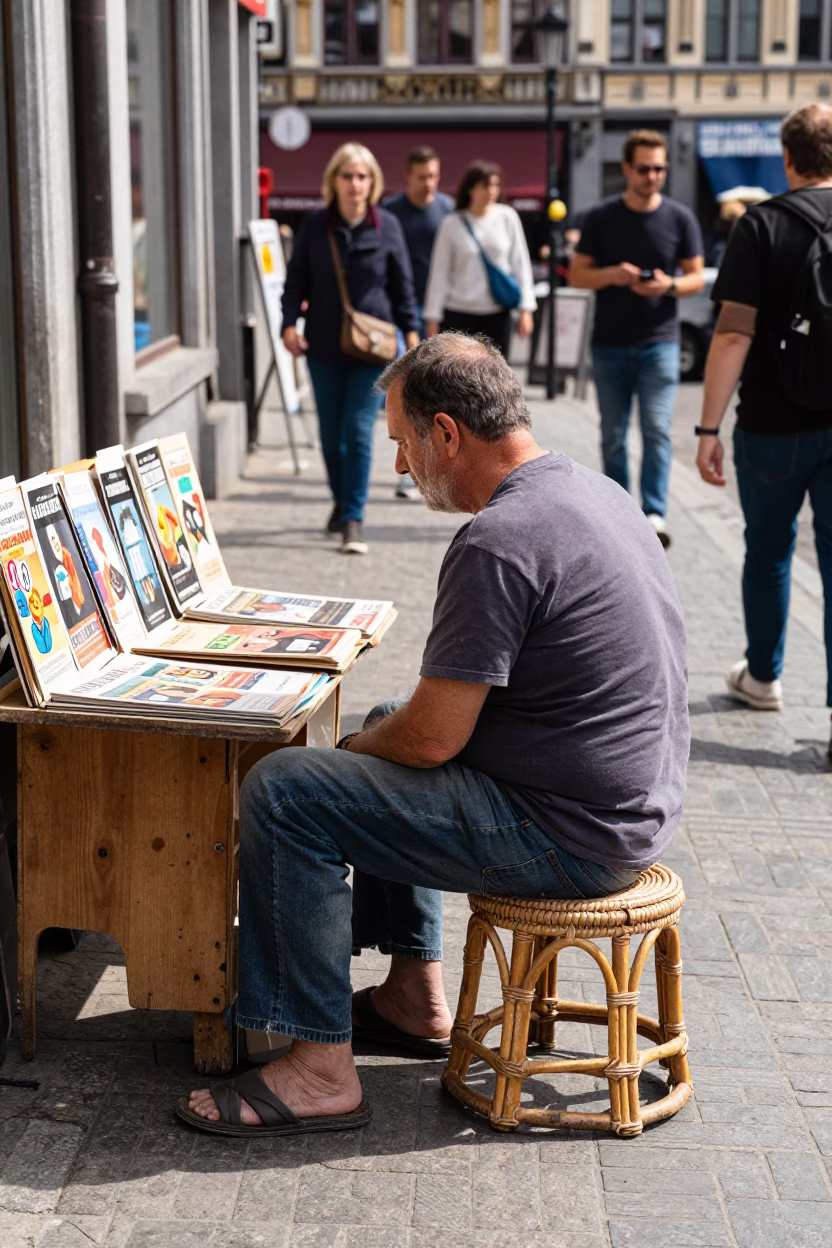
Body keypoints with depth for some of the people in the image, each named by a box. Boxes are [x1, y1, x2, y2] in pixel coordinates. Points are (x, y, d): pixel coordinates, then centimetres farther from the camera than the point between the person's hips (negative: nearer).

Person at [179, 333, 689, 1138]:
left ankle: (321, 1069, -5)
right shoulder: (594, 489, 10)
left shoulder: (498, 542, -22)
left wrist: (360, 743, 1)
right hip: (634, 803, 10)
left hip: (569, 833, -10)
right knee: (386, 728, 29)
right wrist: (378, 732, 18)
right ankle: (415, 997, 32)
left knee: (283, 792, -11)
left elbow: (434, 738, -20)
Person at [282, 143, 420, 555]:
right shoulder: (314, 226, 1)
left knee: (358, 431, -10)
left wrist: (410, 329, 1)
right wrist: (289, 323, -9)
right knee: (330, 432, 12)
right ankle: (340, 502, 34)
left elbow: (402, 283, 5)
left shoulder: (386, 226, -1)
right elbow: (296, 279, 4)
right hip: (324, 344, 2)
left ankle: (353, 519, -6)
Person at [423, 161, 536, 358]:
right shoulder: (452, 224, -3)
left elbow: (521, 264, 5)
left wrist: (526, 308, 1)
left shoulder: (507, 217, 1)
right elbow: (439, 273, 1)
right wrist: (433, 317, -1)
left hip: (498, 314, 2)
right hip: (459, 314, -2)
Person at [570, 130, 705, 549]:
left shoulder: (680, 218, 2)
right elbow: (577, 275, 4)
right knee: (613, 436, 8)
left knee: (657, 429, -13)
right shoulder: (602, 218, 2)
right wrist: (612, 275, -16)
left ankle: (654, 514, -14)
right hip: (609, 345, 1)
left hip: (659, 342, -1)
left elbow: (696, 277, 5)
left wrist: (670, 286, -17)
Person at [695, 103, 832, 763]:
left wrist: (709, 427, -9)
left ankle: (764, 677, 35)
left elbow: (734, 336, -14)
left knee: (769, 550, 18)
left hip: (775, 424, -1)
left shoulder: (762, 226, -8)